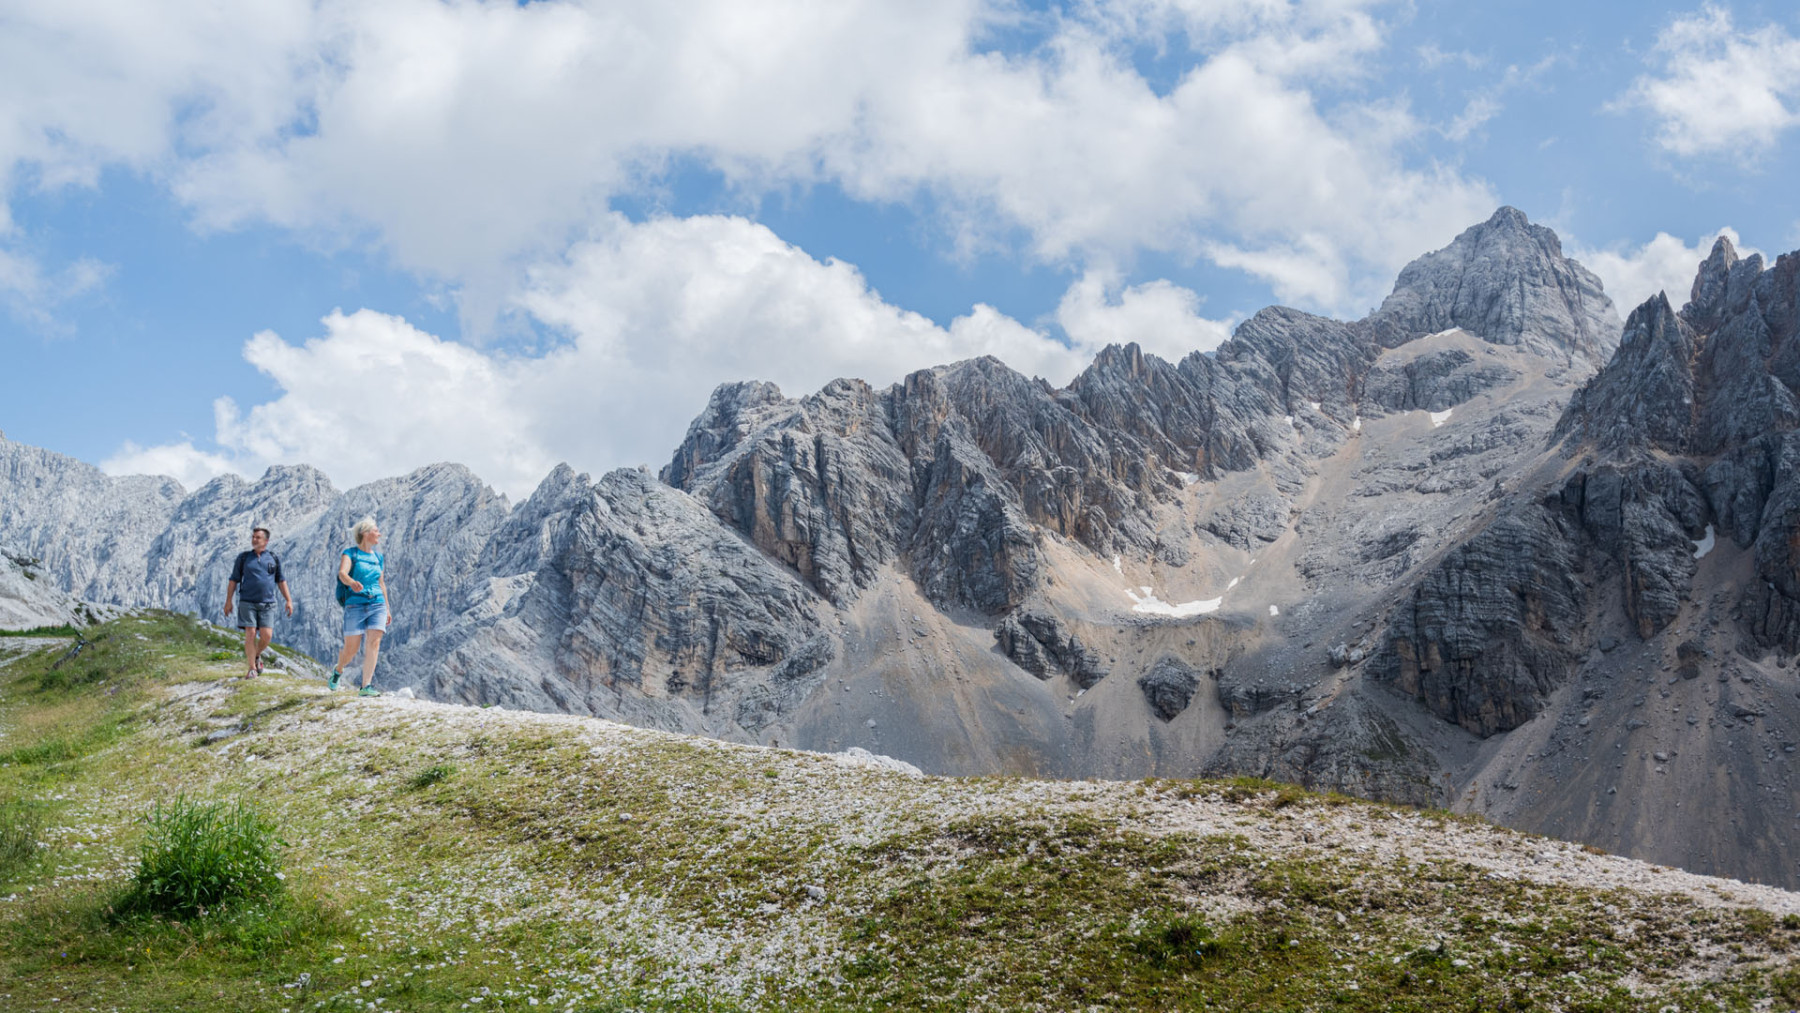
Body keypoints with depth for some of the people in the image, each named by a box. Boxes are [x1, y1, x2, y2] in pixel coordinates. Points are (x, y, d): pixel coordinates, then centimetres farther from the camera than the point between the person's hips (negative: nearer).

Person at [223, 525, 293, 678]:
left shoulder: (274, 558, 9)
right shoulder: (243, 558, 6)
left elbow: (281, 581, 13)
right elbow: (233, 580, 8)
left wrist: (288, 600, 6)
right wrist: (228, 601, 1)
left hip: (267, 604, 1)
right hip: (247, 602, -1)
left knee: (266, 635, -11)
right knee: (250, 634, -9)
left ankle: (257, 655, 19)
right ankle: (251, 668, -1)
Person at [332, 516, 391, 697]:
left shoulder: (378, 557, 15)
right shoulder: (351, 553, -1)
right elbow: (342, 573, -19)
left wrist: (387, 609, 23)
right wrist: (352, 583, -42)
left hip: (377, 605, 4)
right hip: (355, 605, -4)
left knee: (374, 643, -14)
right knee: (351, 648, 1)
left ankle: (366, 686, -15)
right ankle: (338, 670, 34)